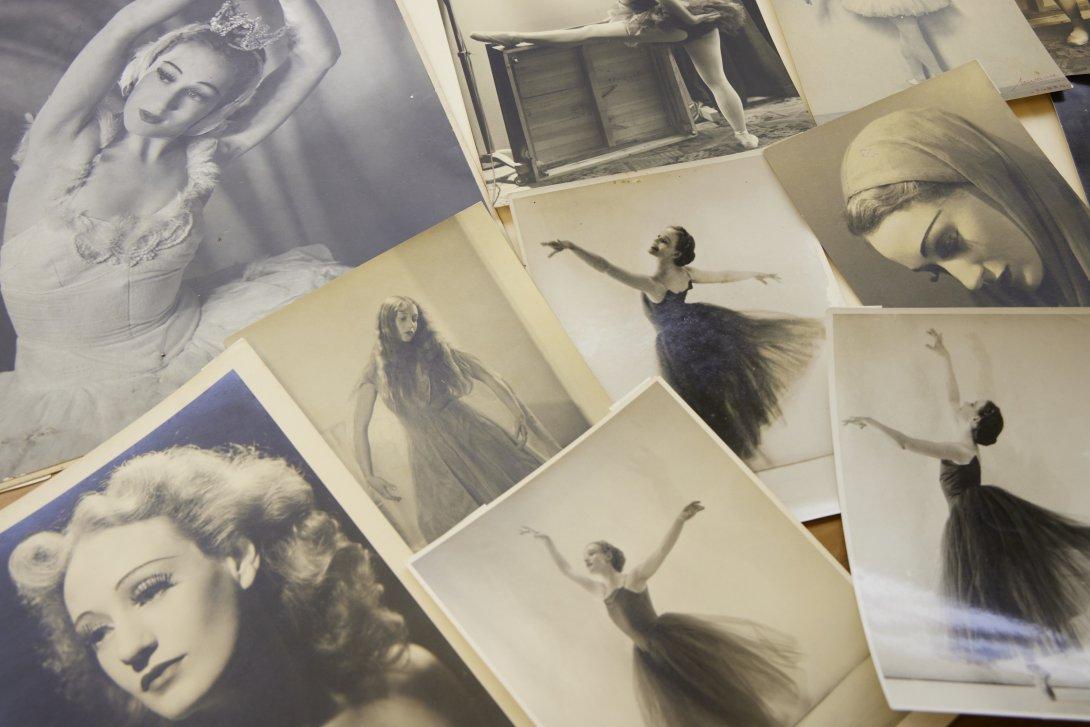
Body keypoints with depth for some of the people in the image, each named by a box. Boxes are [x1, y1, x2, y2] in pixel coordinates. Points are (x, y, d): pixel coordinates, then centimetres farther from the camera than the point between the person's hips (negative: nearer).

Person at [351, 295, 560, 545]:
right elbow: (360, 427, 1)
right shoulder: (377, 373, -1)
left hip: (468, 431, 1)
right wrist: (369, 477, -6)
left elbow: (487, 375, -1)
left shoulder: (435, 349, 2)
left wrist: (518, 413, -11)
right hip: (429, 457, -1)